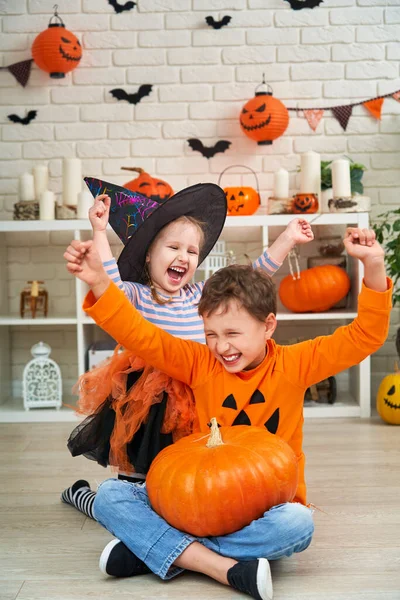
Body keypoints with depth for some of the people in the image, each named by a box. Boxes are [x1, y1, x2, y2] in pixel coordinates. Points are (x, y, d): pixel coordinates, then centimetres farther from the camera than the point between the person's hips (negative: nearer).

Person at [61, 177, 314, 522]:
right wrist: (100, 231, -29)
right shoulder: (136, 296, -5)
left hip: (192, 406, 4)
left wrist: (287, 240, -1)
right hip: (147, 406, -4)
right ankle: (81, 493, 32)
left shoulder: (202, 295, 6)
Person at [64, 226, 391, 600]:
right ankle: (223, 567, -30)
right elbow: (140, 336, -9)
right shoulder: (200, 363, 0)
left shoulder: (293, 364, -2)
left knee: (298, 524, -37)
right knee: (110, 495, -15)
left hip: (266, 508, -1)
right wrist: (100, 284, -22)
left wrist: (373, 267, -20)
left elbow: (366, 336, -7)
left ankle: (154, 548, -23)